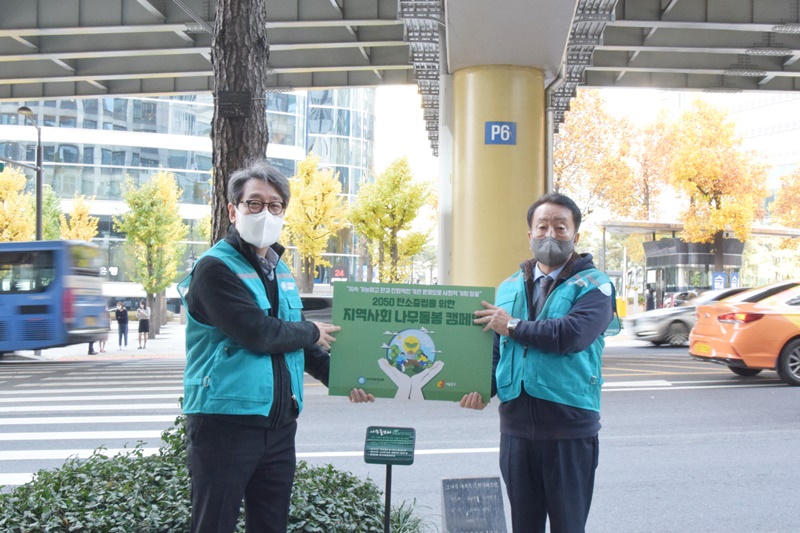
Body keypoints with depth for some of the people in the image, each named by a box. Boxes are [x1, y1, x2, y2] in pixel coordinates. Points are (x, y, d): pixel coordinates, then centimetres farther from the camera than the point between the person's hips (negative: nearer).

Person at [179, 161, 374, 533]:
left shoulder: (280, 271, 15)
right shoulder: (215, 268, -11)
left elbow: (299, 341, 19)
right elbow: (257, 333, -21)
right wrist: (312, 333, -4)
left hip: (279, 425, 8)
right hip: (225, 424, -7)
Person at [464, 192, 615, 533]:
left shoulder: (592, 285, -2)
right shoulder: (509, 288, 14)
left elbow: (571, 334, -21)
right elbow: (495, 348, 14)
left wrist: (514, 326, -9)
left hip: (569, 428, -4)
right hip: (516, 425, 5)